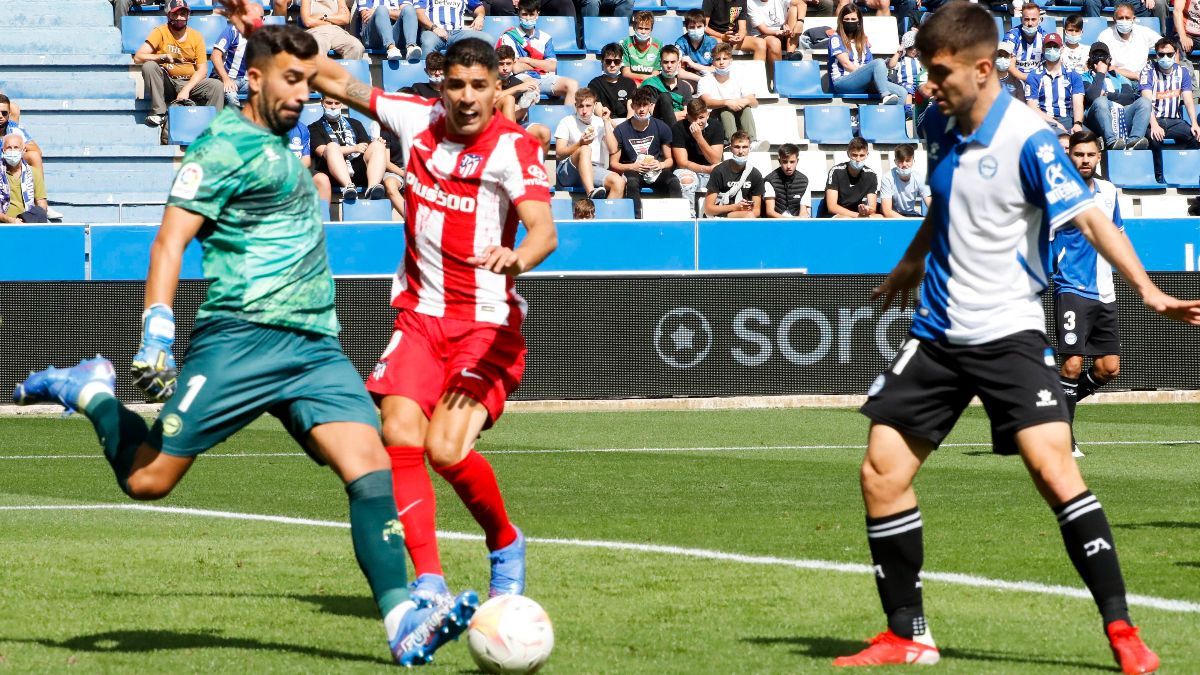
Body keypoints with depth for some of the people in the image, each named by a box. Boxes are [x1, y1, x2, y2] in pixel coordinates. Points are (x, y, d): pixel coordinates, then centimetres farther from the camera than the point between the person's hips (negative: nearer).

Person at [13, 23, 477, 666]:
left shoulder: (279, 146, 22)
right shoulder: (225, 145, -5)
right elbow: (170, 239, -12)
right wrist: (157, 329, -22)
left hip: (314, 346, 7)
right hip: (241, 338, -7)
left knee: (370, 467, -13)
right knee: (147, 479, -5)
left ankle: (403, 623, -21)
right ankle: (92, 391, 23)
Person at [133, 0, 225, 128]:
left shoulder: (195, 36, 3)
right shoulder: (160, 32, -4)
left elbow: (202, 69, -2)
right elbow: (138, 57, -13)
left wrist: (186, 89, -18)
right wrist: (162, 57, -30)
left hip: (190, 82, 1)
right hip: (167, 83, -1)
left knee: (217, 87, -25)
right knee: (149, 66, -30)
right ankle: (159, 112, -24)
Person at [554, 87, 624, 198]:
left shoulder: (601, 123, 16)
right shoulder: (567, 122, 8)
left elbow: (613, 150, 2)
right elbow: (559, 154, -3)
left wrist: (606, 122, 3)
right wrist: (580, 144, -20)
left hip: (594, 172, 3)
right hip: (567, 172, -3)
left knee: (619, 182, -27)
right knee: (585, 149, -35)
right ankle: (591, 193, -56)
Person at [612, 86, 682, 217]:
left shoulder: (661, 127, 5)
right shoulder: (621, 130, -1)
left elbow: (670, 159, 11)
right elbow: (613, 163, 1)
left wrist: (661, 165, -12)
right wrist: (631, 167, -17)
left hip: (656, 171, 2)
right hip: (632, 171, -2)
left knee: (673, 181, -31)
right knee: (631, 182, -38)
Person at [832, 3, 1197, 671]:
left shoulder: (1028, 139, -16)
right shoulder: (942, 127, 5)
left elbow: (1088, 218, -23)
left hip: (1008, 333, -7)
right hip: (938, 332, 7)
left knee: (1054, 468, -21)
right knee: (881, 472, 2)